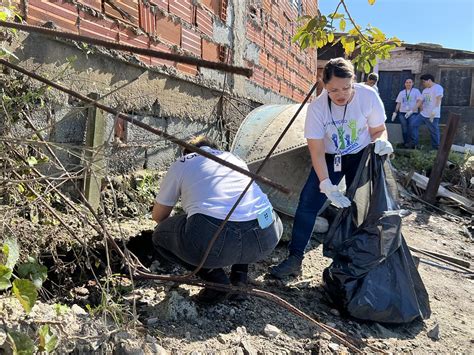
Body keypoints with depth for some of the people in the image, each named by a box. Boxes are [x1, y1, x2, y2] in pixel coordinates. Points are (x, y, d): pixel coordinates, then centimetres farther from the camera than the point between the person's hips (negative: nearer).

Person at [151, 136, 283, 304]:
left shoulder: (181, 164, 22)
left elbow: (158, 215, 31)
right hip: (265, 238, 5)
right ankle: (240, 275, 26)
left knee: (160, 235, 25)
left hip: (211, 239, -4)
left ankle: (217, 280, 13)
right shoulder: (233, 157, 32)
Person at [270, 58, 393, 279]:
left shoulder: (368, 97, -22)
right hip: (330, 159, 0)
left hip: (361, 157, 1)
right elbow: (316, 152, -23)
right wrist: (326, 185, -34)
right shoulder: (317, 108, -25)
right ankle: (295, 258, -1)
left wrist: (381, 142, -32)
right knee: (308, 204, -10)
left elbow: (378, 130, -8)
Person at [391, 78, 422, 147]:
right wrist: (395, 112, 7)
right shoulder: (401, 92, 14)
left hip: (413, 113, -3)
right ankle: (406, 143, 10)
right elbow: (398, 103, 17)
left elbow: (419, 102, -5)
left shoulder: (416, 91, 4)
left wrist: (411, 111, -16)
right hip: (402, 113, 3)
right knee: (404, 129, 4)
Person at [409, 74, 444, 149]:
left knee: (434, 132, -1)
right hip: (423, 114, 8)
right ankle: (414, 144, 7)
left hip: (433, 116, -8)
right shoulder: (425, 90, 17)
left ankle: (436, 149, 11)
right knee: (412, 124, 1)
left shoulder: (438, 87, -9)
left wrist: (434, 111, -34)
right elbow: (421, 101, 18)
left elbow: (438, 100, -22)